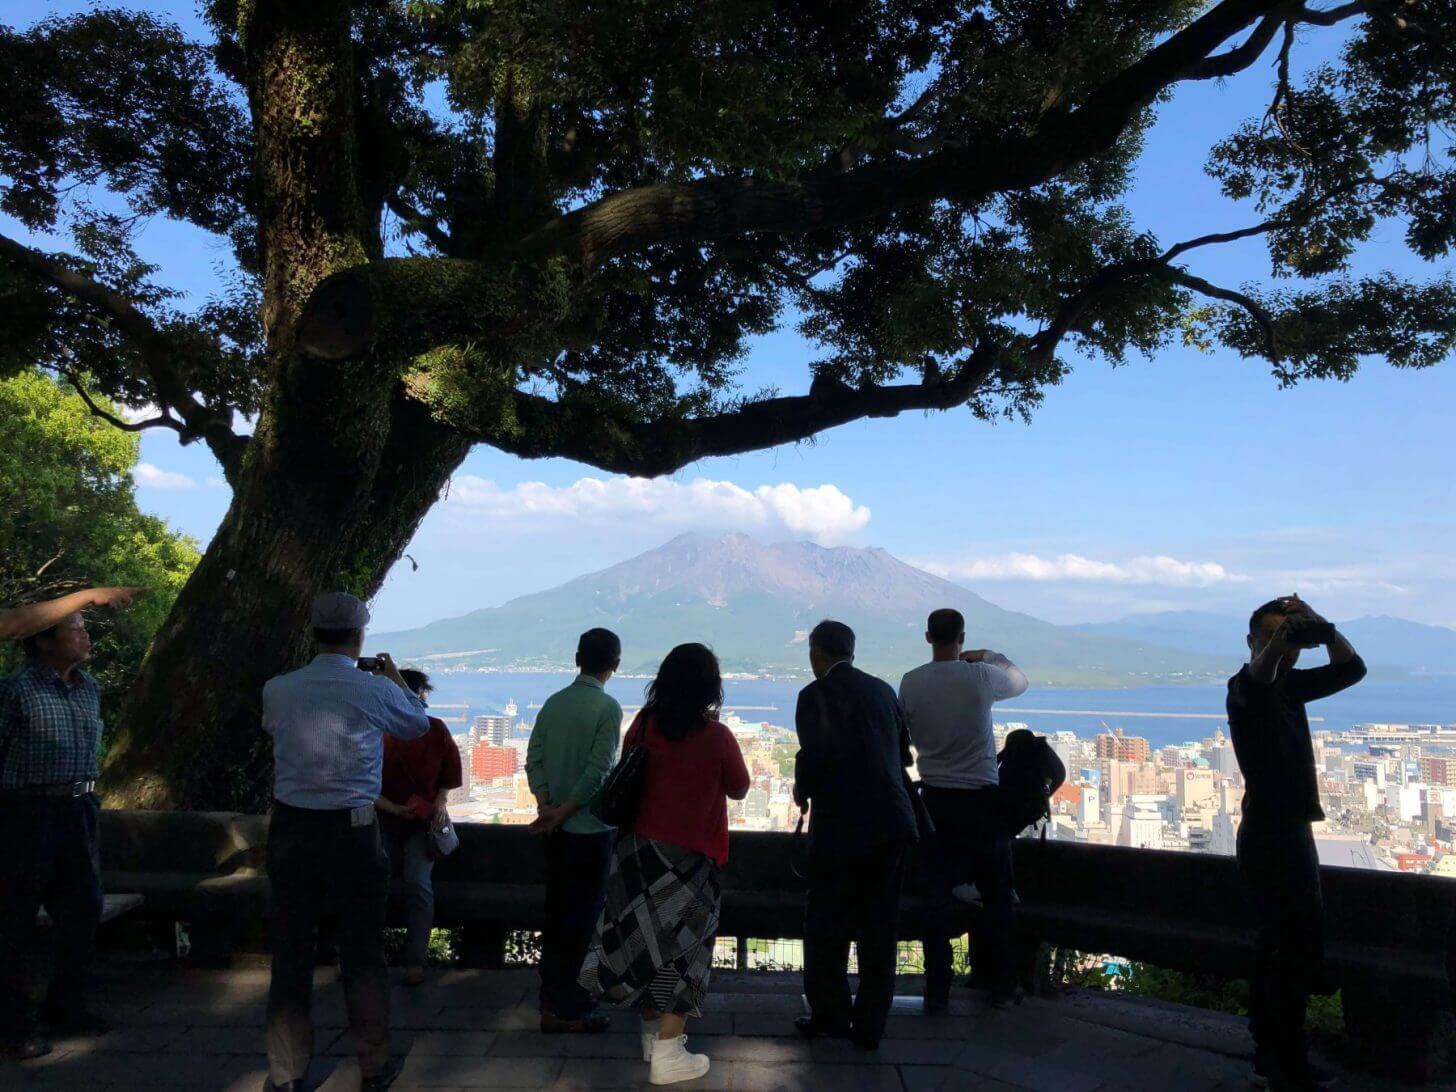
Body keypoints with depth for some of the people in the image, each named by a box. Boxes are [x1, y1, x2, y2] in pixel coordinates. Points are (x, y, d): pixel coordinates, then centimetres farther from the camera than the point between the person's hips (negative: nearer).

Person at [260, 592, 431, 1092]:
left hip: (291, 830, 2)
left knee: (290, 951, 12)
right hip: (352, 833, -2)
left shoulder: (277, 690, -3)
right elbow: (419, 723, 11)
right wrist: (395, 676, 26)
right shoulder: (377, 690, -10)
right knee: (362, 952, 11)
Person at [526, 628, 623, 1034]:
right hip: (589, 827, -6)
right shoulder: (607, 707, -13)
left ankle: (555, 995, 26)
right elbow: (598, 770, -18)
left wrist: (545, 804, -5)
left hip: (555, 828, 7)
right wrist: (562, 813, -12)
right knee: (581, 914, 2)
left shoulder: (553, 703, 7)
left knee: (558, 910, 16)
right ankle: (562, 1007, 6)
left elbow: (534, 757, 2)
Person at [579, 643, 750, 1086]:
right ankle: (667, 1054, 5)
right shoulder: (716, 737, -16)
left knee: (645, 939, 16)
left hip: (637, 848, 5)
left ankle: (652, 1033, 31)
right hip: (689, 855, -5)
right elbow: (739, 790, 0)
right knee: (682, 947, 5)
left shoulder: (643, 725, -3)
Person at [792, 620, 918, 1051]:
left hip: (842, 825, -5)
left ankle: (829, 1015, 19)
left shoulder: (816, 694, -7)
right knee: (879, 927, 11)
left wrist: (802, 792, 1)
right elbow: (903, 754, 14)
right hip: (893, 824, 6)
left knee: (826, 925, 10)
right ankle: (869, 1025, 17)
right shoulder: (883, 691, 11)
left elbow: (814, 755, -18)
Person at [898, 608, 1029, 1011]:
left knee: (937, 895, 7)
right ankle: (1002, 986, 18)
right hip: (981, 799, -2)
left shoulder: (911, 683, -5)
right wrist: (990, 656, 23)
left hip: (935, 799, 2)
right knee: (996, 894, 12)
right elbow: (1020, 681, 10)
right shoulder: (981, 676, -11)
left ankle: (937, 989, 10)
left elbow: (910, 735, 5)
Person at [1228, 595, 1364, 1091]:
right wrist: (1284, 632, -51)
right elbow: (1258, 676, -35)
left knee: (1280, 946, 15)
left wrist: (1322, 629, -10)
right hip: (1271, 833, -9)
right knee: (1301, 949, -11)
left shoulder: (1290, 686, 12)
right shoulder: (1244, 687, -12)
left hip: (1291, 832, 9)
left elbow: (1351, 669, 6)